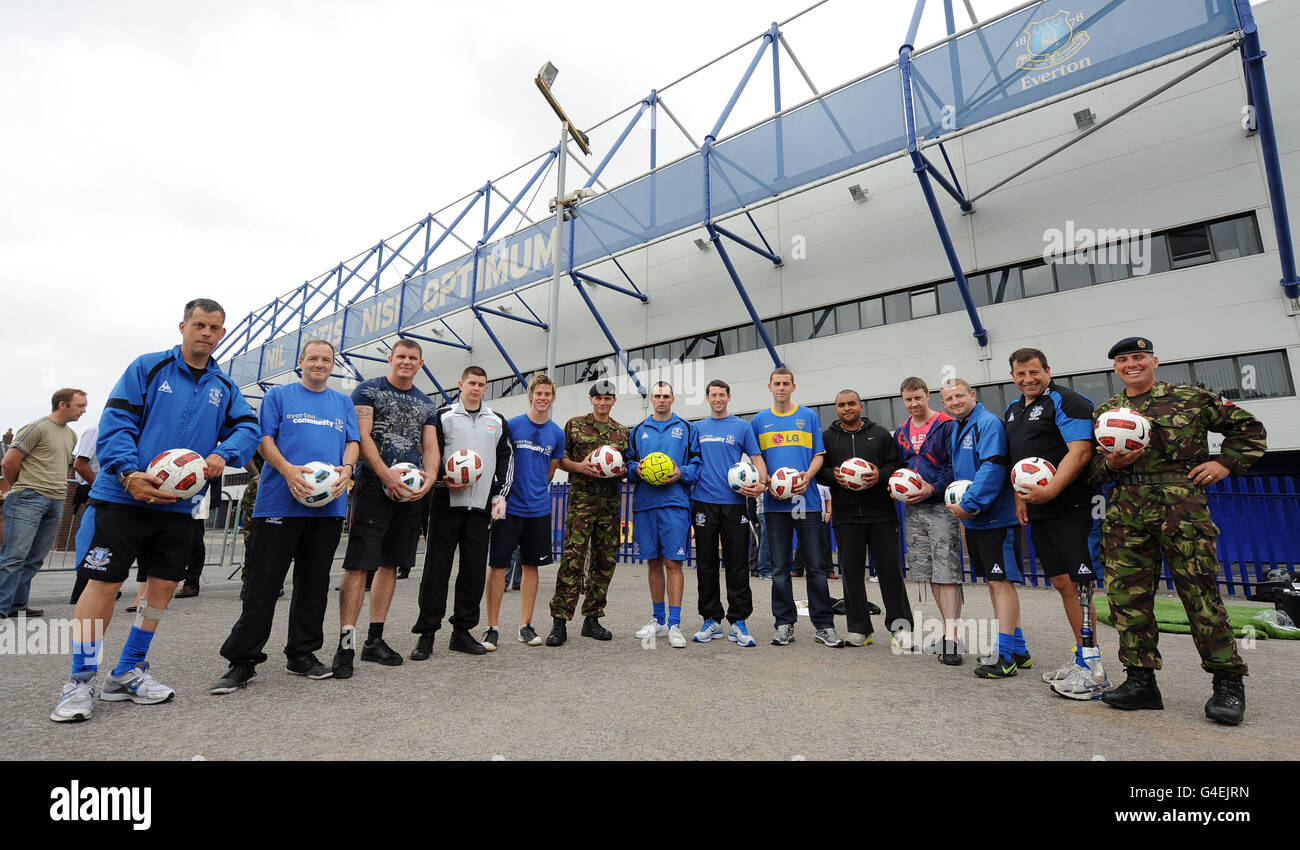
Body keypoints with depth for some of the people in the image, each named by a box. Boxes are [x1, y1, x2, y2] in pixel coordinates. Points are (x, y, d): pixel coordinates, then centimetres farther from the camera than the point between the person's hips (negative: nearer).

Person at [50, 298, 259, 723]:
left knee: (165, 583, 8)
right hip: (123, 496, -4)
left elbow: (249, 427, 5)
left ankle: (129, 672, 26)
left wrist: (222, 454, -16)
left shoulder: (225, 387, 11)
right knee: (104, 581, -3)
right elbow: (115, 422, -7)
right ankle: (81, 680, 15)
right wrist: (129, 472, -21)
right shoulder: (148, 367, 0)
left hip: (179, 504, 4)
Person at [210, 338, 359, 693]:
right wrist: (288, 470, -17)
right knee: (263, 584, -1)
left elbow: (352, 442, 12)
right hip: (281, 501, -3)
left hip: (329, 505, 3)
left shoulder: (344, 403, 18)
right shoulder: (278, 395, 8)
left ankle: (302, 654, 22)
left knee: (314, 584, 10)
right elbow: (264, 439, 0)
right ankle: (241, 661, 11)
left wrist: (347, 468, -10)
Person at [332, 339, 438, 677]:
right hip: (374, 486, -5)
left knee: (390, 563, 8)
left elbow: (430, 447, 12)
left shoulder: (426, 404, 17)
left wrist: (430, 476, -9)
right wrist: (386, 474, -21)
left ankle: (375, 640, 17)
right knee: (359, 564, -8)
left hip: (411, 492, 5)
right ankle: (346, 643, -2)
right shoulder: (368, 390, 3)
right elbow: (362, 436, -8)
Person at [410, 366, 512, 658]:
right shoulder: (442, 416, 6)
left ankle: (462, 631, 17)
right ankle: (426, 634, 10)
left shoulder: (498, 422, 15)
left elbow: (506, 460, 15)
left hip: (481, 506, 3)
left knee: (474, 571, 5)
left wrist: (500, 495, 5)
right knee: (436, 569, -1)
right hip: (446, 503, -2)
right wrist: (443, 480, -11)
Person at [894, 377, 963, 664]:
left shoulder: (947, 425, -5)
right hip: (913, 509, 6)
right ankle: (949, 627, 23)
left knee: (947, 572, -9)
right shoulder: (901, 432, 14)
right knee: (928, 572, 10)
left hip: (941, 506, -6)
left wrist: (933, 489, -17)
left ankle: (950, 640, -6)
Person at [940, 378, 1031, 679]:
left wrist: (969, 505, -21)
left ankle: (1004, 657, 2)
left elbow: (992, 467, -22)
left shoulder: (988, 423, -13)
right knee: (993, 582, 14)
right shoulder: (955, 429, 15)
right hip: (973, 519, 9)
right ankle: (1018, 650, 26)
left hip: (995, 517, -9)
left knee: (1000, 582, -5)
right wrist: (957, 499, 8)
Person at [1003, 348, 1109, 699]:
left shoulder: (1065, 401, -6)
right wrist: (1019, 496, 14)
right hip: (1038, 512, 8)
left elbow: (1080, 451, -17)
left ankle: (1093, 669, 0)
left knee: (1076, 584, -8)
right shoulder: (1012, 411, 18)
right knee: (1062, 583, 12)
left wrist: (1051, 490, -24)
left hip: (1071, 507, -8)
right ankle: (1081, 656, 23)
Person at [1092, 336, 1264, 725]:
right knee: (1126, 593, 0)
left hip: (1181, 505, -3)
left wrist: (1225, 463, 3)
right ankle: (1141, 680, 9)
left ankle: (1228, 683, 15)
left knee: (1200, 591, -1)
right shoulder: (1104, 412, 16)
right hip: (1124, 509, 3)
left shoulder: (1190, 398, 10)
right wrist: (1111, 464, -4)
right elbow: (1093, 464, 17)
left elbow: (1249, 428, 16)